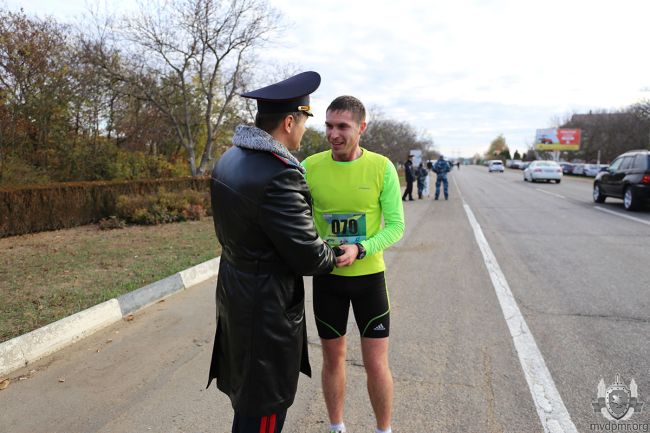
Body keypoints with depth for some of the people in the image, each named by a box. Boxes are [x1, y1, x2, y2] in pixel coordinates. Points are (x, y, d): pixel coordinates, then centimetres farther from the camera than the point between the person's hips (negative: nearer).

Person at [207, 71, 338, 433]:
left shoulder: (230, 160, 3)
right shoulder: (278, 177, -28)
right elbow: (309, 257, -22)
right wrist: (337, 257, 0)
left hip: (234, 294, 9)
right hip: (268, 309, -9)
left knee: (247, 397, 27)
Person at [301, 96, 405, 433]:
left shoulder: (382, 168, -11)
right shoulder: (309, 167, -9)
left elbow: (396, 226, -9)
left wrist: (359, 250, -25)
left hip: (369, 275, -1)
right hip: (326, 277, 1)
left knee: (376, 365, 5)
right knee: (333, 358, 16)